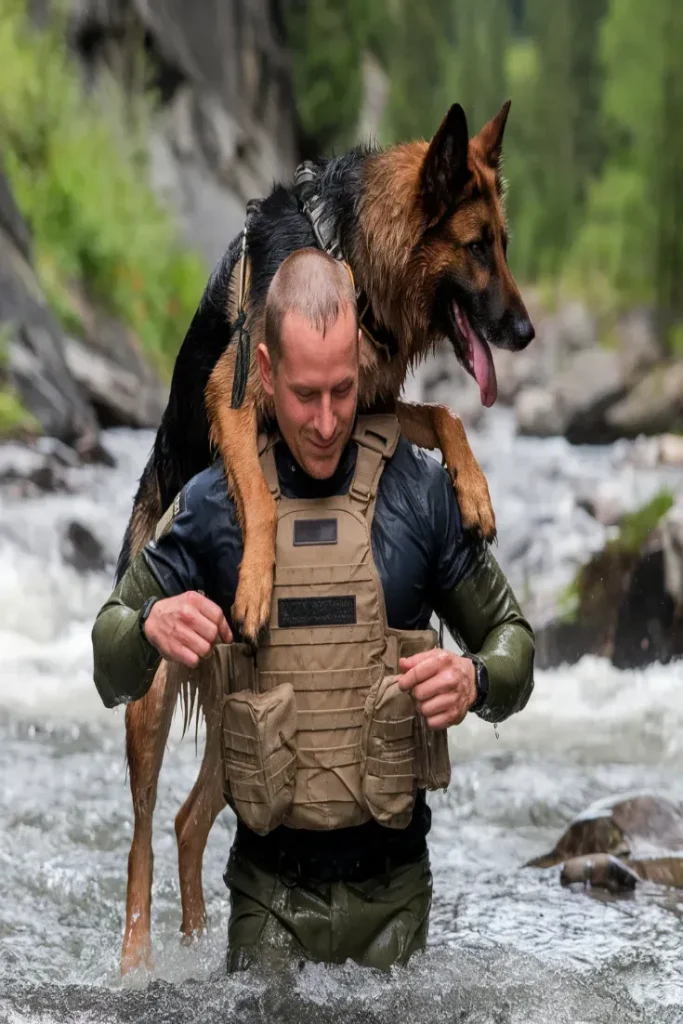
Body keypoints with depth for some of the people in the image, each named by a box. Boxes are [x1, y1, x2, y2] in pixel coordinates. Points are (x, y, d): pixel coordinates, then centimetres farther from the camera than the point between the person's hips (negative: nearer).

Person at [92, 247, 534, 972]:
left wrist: (475, 680, -16)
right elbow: (110, 668, 5)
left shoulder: (421, 489, -2)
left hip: (393, 885, 0)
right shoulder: (215, 503, 0)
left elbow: (510, 639, 7)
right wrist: (151, 629, -18)